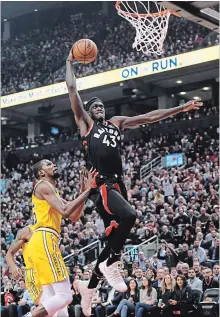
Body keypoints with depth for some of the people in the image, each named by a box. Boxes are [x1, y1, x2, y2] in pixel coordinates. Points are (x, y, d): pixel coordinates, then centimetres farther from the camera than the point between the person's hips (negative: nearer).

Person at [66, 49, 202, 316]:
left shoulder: (116, 123, 24)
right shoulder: (85, 122, 9)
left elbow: (149, 117, 21)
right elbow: (72, 89, 4)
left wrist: (182, 108, 17)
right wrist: (70, 61, 14)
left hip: (116, 184, 7)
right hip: (100, 184, -7)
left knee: (114, 239, 10)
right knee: (128, 215, -34)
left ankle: (89, 289, 26)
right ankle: (110, 263, -15)